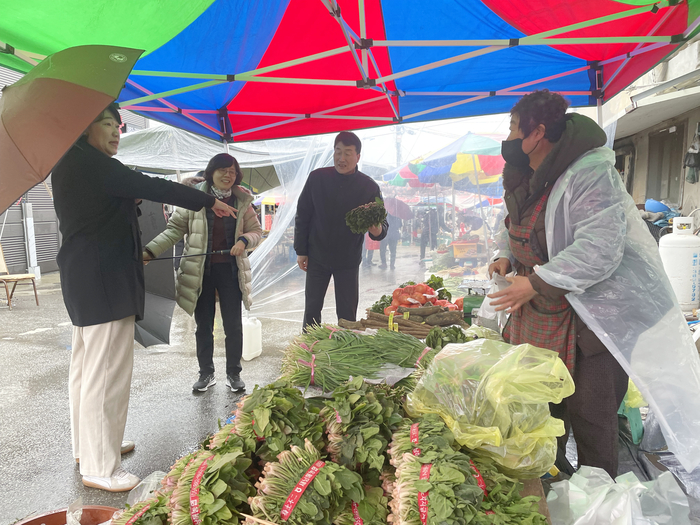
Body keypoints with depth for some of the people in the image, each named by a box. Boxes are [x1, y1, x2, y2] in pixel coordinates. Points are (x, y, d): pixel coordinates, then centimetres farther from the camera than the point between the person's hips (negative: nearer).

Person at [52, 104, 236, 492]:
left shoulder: (72, 164, 16)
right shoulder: (88, 162, -15)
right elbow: (150, 187, -18)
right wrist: (208, 201, -11)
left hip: (84, 282, 11)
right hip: (104, 284, -11)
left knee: (86, 366, 18)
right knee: (106, 371, -6)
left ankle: (88, 446, 32)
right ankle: (100, 468, 4)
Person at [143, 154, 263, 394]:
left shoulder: (242, 200, 2)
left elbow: (256, 231, 8)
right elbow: (175, 229, -1)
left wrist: (244, 240, -15)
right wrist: (150, 251, -12)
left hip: (230, 270, 1)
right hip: (200, 271, 0)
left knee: (233, 325, 6)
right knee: (203, 325, 11)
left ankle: (233, 374, 24)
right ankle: (206, 373, 28)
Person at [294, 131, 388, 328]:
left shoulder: (369, 187, -10)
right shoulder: (317, 177, -7)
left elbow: (382, 223, -6)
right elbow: (302, 215, 0)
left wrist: (377, 231, -31)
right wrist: (301, 250, -1)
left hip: (348, 260, -1)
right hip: (317, 257, 1)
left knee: (347, 314, 6)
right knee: (312, 309, 11)